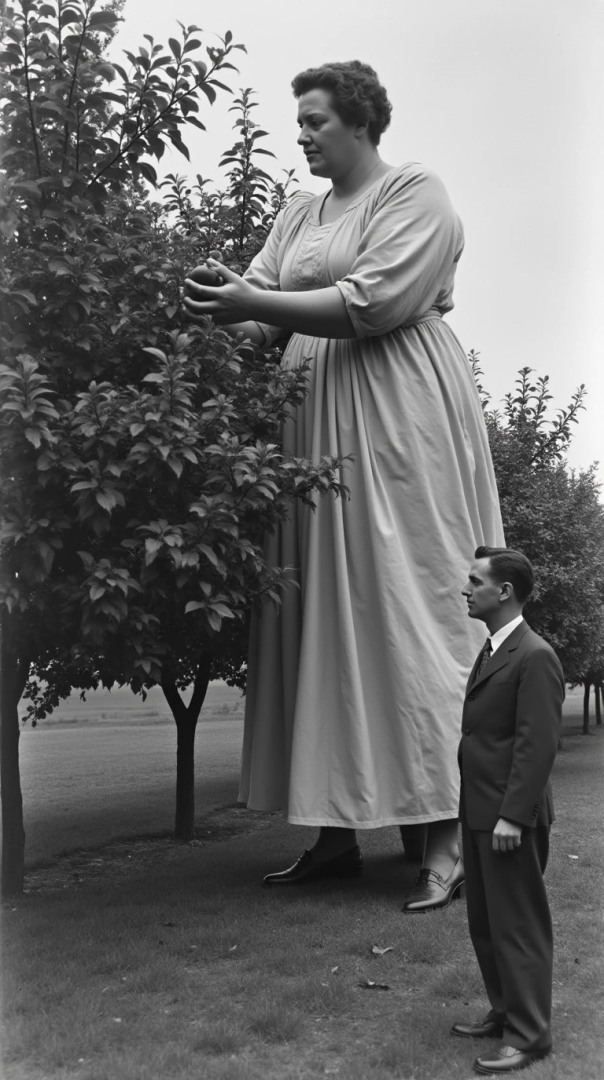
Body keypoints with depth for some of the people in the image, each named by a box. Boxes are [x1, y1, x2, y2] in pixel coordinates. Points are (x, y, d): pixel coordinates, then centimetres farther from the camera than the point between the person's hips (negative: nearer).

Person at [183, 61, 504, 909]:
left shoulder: (415, 193, 0)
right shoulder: (300, 216, 21)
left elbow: (373, 303, -15)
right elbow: (262, 306, 9)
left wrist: (255, 303, -18)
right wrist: (217, 310, -11)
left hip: (396, 419, -6)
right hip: (315, 418, 7)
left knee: (407, 608, -9)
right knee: (320, 613, 2)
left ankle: (446, 838, -4)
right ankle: (337, 831, 8)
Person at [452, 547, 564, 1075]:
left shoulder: (535, 657, -17)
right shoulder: (491, 652, 13)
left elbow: (538, 744, -21)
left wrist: (512, 816, -22)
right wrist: (477, 810, 14)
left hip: (509, 819, -9)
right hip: (479, 813, 9)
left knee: (518, 927, 3)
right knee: (485, 922, 19)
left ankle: (529, 1036, 16)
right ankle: (505, 1012, 34)